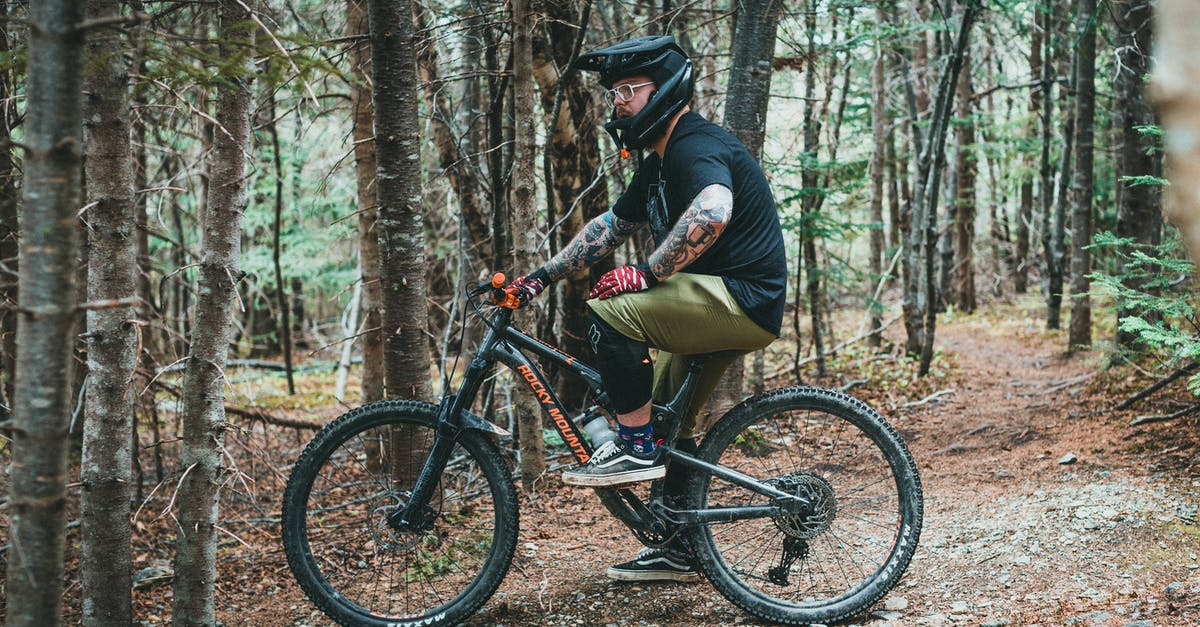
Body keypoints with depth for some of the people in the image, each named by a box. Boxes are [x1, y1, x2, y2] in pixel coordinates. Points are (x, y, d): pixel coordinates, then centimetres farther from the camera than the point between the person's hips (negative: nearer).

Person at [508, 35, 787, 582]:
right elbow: (610, 227, 26)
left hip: (743, 300, -11)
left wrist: (647, 274, -29)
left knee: (610, 312, -24)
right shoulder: (659, 163, 17)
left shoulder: (697, 146, -15)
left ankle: (634, 448, -12)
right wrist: (542, 276, 20)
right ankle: (676, 552, 26)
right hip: (721, 305, 11)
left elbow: (712, 214, -36)